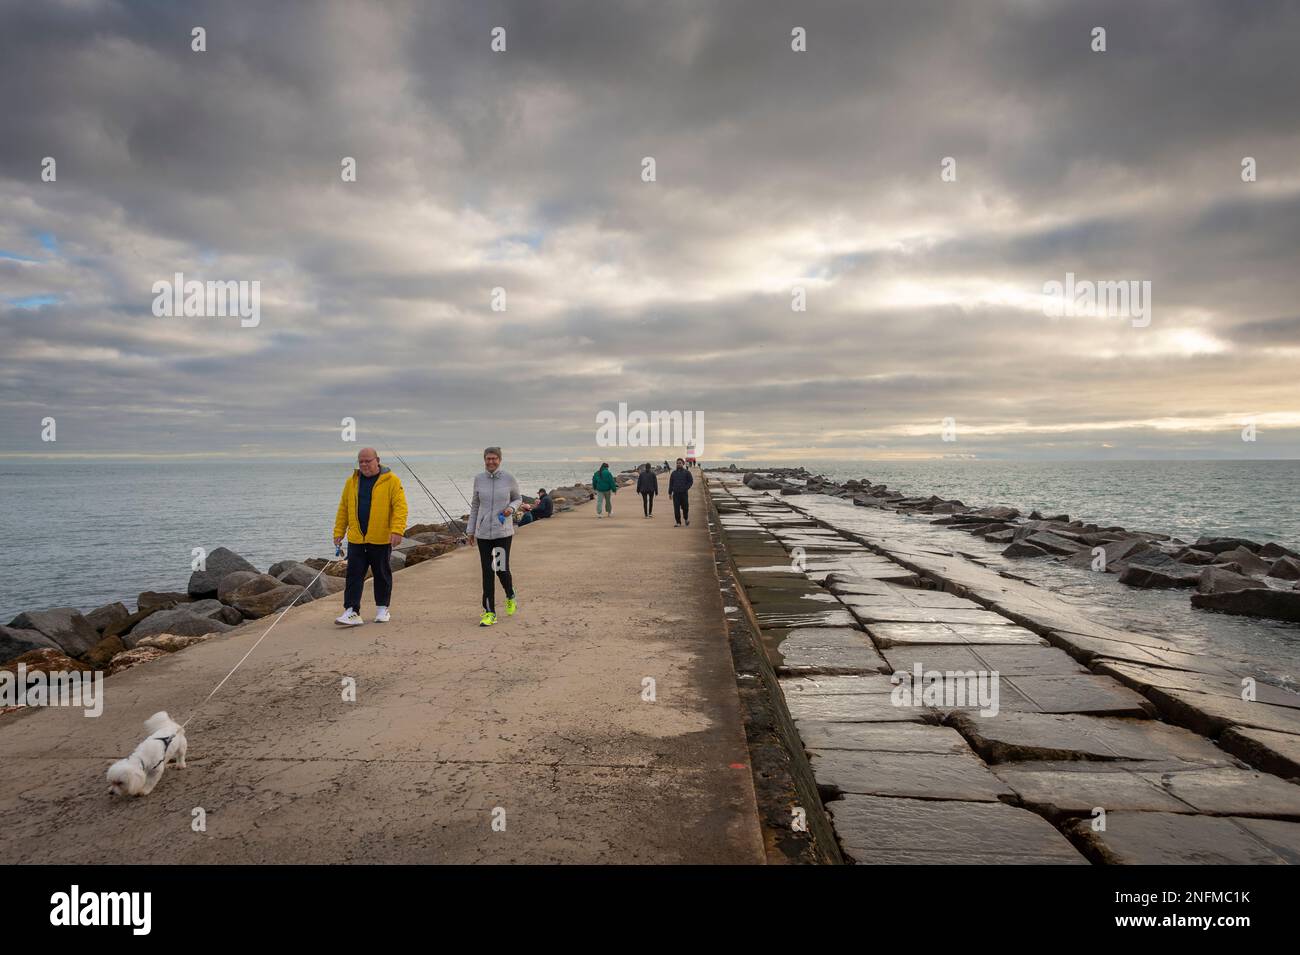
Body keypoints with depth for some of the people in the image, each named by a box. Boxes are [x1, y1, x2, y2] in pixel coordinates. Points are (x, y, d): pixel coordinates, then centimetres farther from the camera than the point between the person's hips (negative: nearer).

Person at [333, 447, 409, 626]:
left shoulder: (391, 481, -4)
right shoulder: (351, 482, 9)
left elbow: (400, 506, -11)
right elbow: (343, 508, 13)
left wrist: (397, 531, -21)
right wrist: (338, 532, 9)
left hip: (381, 539, -3)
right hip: (356, 539, 3)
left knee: (382, 575, 10)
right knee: (354, 575, -3)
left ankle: (382, 609, 23)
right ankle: (352, 612, -2)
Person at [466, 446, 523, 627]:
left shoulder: (509, 479, -3)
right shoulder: (478, 479, 2)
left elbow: (518, 498, 12)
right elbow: (475, 505, 12)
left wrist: (511, 508, -10)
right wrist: (471, 530, 13)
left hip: (503, 531, -2)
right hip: (483, 532, 2)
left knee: (502, 569, -7)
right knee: (487, 572, 3)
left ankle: (510, 597, 27)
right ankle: (489, 612, 10)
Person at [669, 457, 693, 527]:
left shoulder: (687, 472, 3)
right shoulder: (674, 473, 11)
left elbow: (691, 481, 0)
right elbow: (671, 483, 13)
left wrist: (686, 488, -12)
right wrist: (670, 492, 7)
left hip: (684, 493, -2)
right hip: (676, 493, 2)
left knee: (685, 507, 1)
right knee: (676, 508, -3)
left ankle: (686, 518, 29)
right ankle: (678, 522, 1)